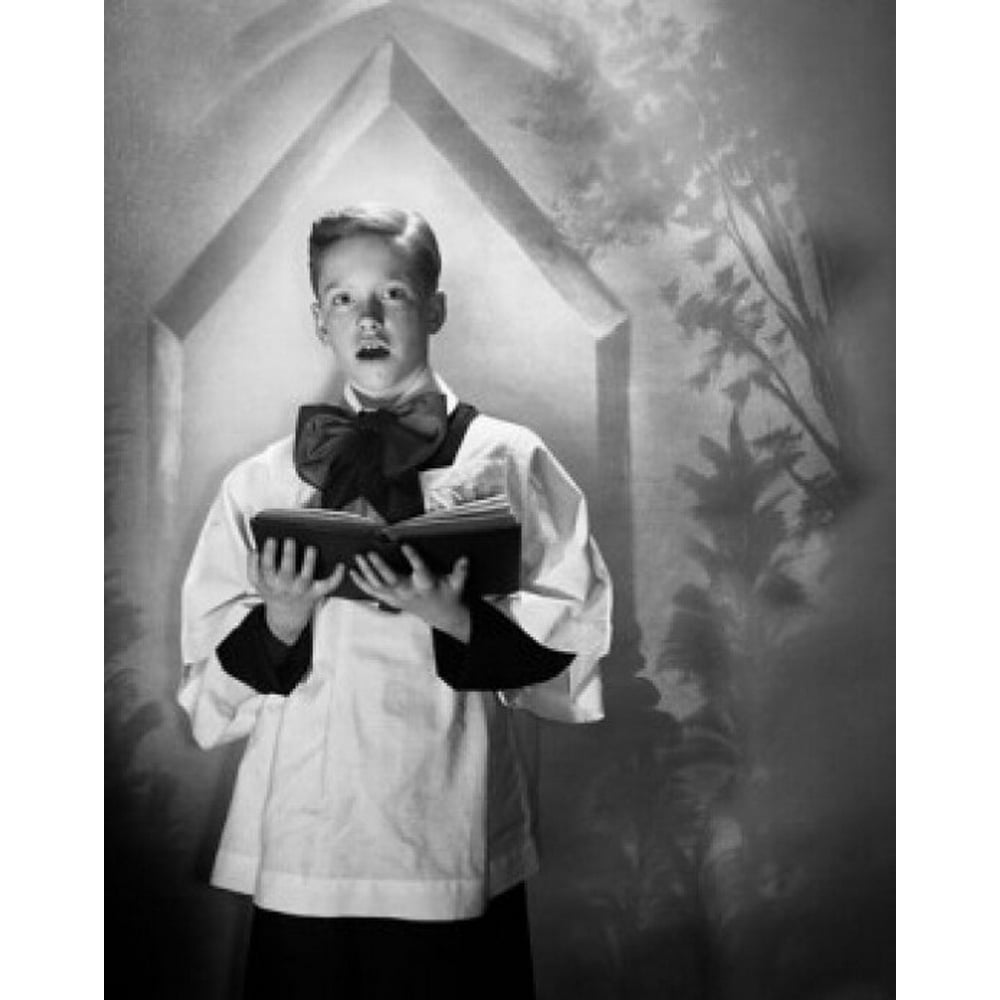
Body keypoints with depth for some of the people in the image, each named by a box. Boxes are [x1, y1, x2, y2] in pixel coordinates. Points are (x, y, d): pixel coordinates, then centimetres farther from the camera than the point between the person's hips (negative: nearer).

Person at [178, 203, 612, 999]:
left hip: (452, 847, -1)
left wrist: (454, 620, -16)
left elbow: (574, 643, -2)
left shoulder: (508, 461, -1)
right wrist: (282, 622, -11)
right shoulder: (260, 484, 5)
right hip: (301, 850, 2)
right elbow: (211, 692, 7)